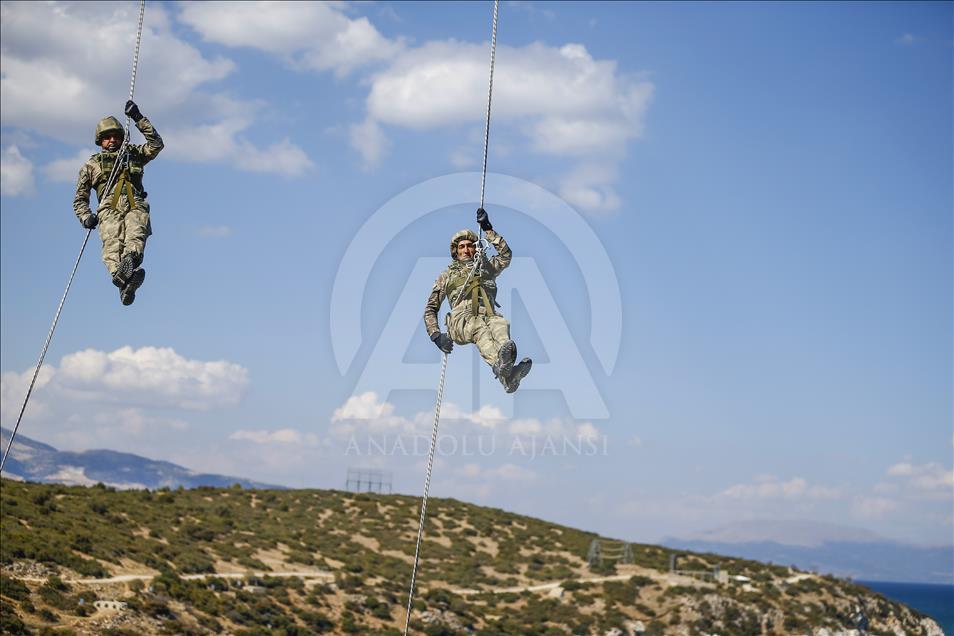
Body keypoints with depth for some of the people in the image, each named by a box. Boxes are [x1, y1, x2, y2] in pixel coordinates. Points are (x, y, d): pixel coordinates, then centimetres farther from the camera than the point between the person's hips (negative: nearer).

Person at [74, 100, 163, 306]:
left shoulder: (133, 154, 36)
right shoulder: (91, 165, 32)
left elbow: (156, 144, 21)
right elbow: (80, 199, 27)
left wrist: (138, 118, 19)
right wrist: (85, 216, 5)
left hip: (136, 205, 1)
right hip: (109, 207, -1)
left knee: (136, 235, -35)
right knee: (113, 242, -34)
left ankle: (130, 261, -67)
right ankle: (123, 280, -61)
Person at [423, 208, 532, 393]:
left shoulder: (486, 267, 34)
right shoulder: (447, 275, 30)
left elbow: (505, 255, 15)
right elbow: (430, 309, 26)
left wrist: (488, 229, 16)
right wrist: (436, 335, 7)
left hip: (488, 315, 2)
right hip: (461, 319, -2)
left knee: (501, 324, -37)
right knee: (481, 329, -40)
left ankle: (506, 362, -71)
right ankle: (503, 371, -72)